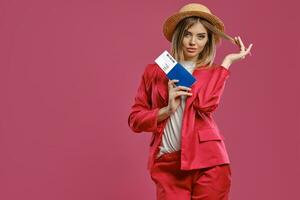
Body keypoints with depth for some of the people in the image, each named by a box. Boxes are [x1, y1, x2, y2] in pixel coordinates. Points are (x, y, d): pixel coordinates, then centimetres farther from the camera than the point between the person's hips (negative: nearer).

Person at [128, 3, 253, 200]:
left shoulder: (214, 73, 9)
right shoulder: (154, 71, 11)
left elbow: (205, 103, -13)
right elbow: (135, 119, 8)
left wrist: (228, 60, -4)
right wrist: (167, 110, -9)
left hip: (208, 163, -1)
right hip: (168, 165, 1)